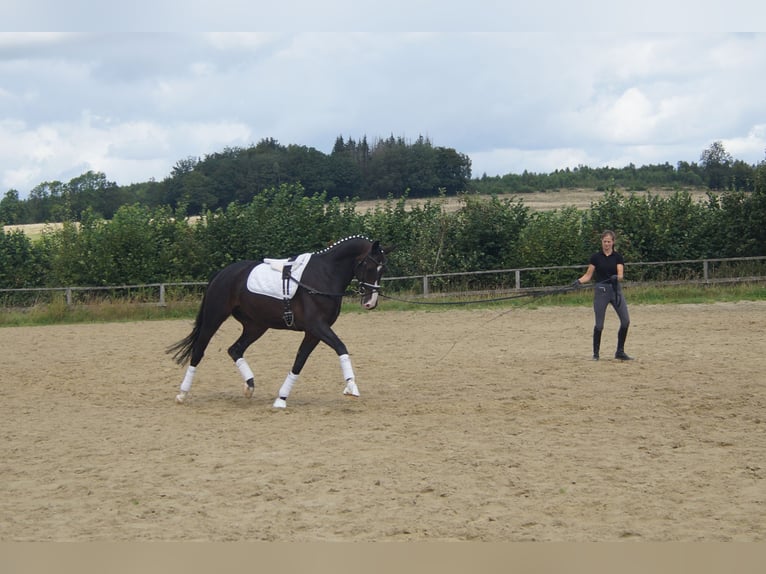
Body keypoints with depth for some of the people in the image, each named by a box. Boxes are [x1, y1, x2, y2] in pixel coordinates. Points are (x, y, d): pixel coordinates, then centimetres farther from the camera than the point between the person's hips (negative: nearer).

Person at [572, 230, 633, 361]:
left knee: (626, 320, -8)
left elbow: (621, 275, -8)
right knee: (599, 324, -4)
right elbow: (588, 275, 3)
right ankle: (595, 353, 9)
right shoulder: (596, 257, 2)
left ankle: (620, 352, 4)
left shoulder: (618, 257, 4)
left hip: (615, 289, 1)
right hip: (601, 290, -1)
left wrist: (616, 277, -30)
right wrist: (578, 281, -15)